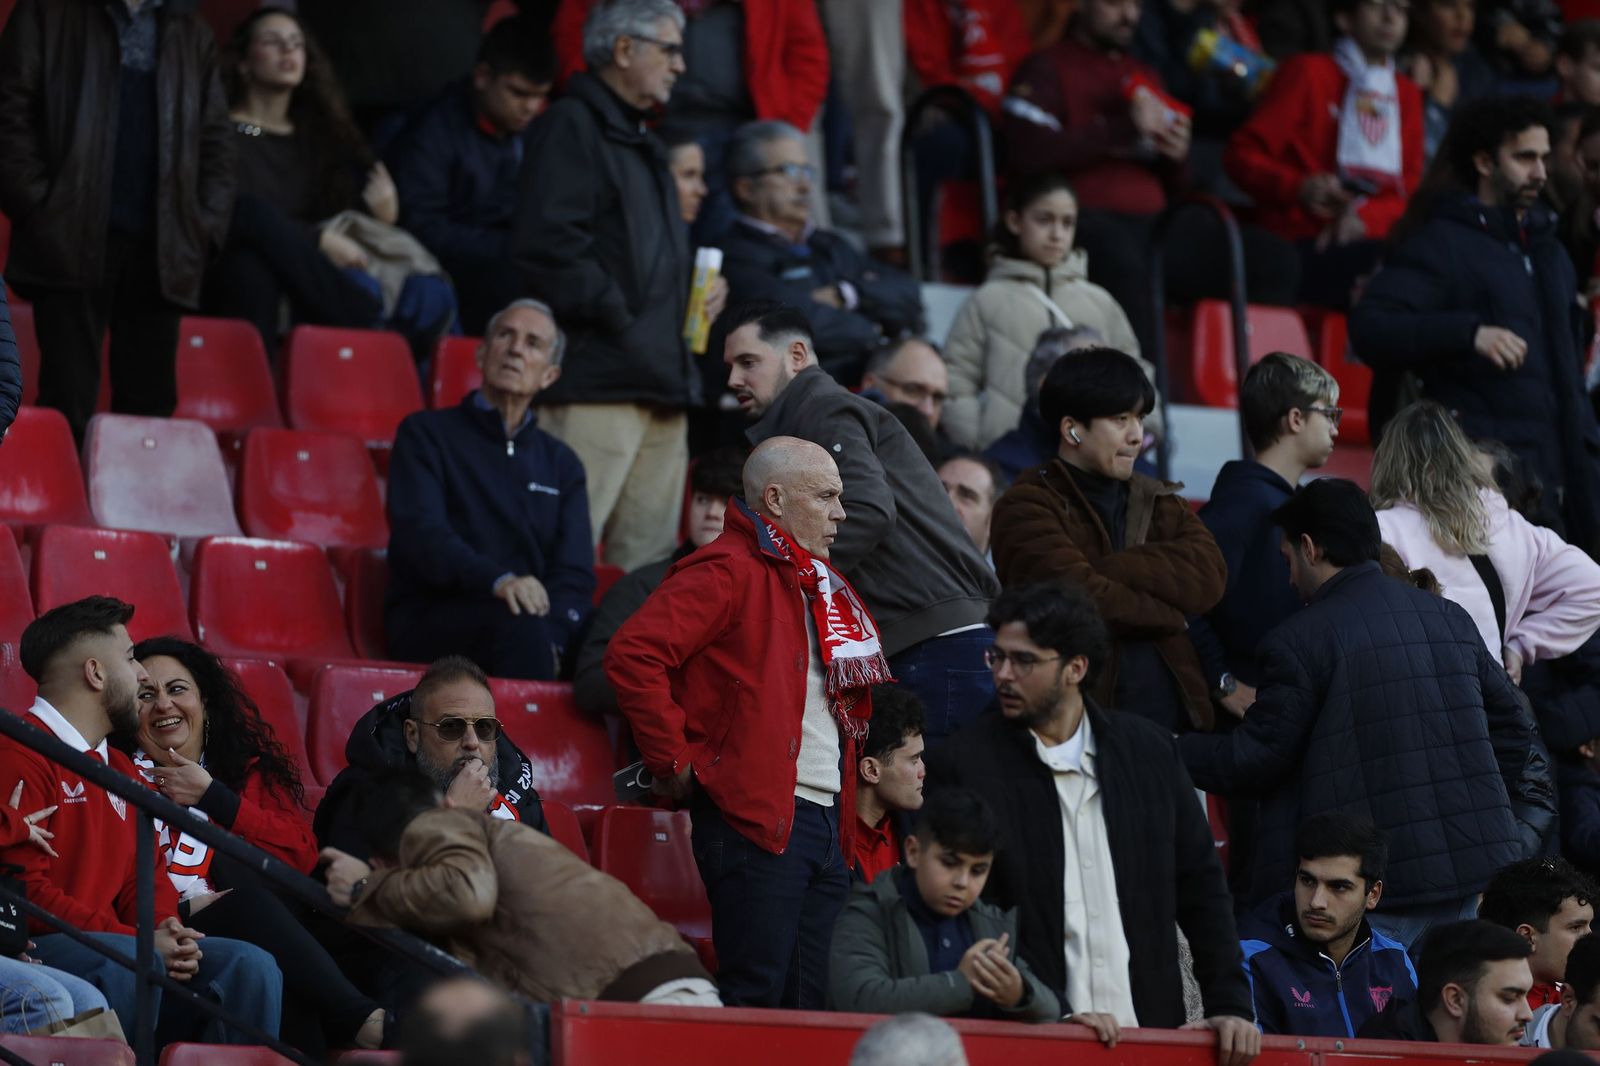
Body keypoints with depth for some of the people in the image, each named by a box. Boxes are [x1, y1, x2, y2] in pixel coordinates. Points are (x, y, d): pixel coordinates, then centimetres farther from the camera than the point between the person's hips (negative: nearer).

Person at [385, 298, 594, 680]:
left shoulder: (561, 463, 23)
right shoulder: (426, 434, 11)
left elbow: (575, 575, 9)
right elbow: (419, 533, -8)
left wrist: (549, 640, -15)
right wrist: (497, 580, -28)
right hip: (431, 619, -3)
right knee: (517, 622, -37)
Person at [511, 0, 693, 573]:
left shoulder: (639, 141, 25)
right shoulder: (572, 127, -6)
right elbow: (545, 242, -18)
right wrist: (614, 317, -16)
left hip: (658, 379, 10)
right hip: (599, 379, -10)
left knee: (651, 562, 8)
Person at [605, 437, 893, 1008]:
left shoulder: (824, 586, 21)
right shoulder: (730, 571, -7)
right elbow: (632, 655, -18)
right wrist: (675, 763, -15)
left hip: (828, 819, 9)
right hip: (756, 814, -9)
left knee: (815, 1003, 6)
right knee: (756, 996, -11)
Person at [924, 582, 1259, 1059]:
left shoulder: (1149, 749, 10)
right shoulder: (960, 765, 0)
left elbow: (1200, 885, 13)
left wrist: (1229, 1005, 3)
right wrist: (1051, 1015, -13)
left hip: (1149, 1031, 2)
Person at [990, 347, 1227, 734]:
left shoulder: (1158, 502, 18)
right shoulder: (1027, 509, -2)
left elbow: (1209, 576, 0)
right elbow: (1083, 600, -16)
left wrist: (1111, 569, -10)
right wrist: (1169, 613, -2)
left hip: (1173, 714, 5)